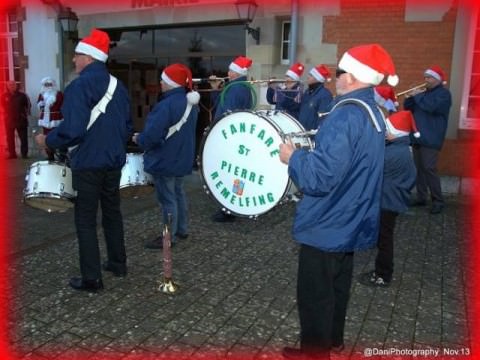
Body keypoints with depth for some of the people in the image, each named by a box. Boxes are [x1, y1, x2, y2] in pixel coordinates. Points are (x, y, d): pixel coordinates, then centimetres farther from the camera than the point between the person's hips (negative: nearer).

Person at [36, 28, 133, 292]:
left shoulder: (78, 87, -15)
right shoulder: (118, 87, 9)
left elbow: (72, 130, -23)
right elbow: (128, 127, 13)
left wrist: (48, 140, -6)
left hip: (87, 163, -7)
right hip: (114, 161, 7)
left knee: (85, 220, 2)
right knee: (112, 213, 19)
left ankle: (92, 278, 8)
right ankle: (118, 263, 30)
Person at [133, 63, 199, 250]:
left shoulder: (166, 105, -25)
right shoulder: (190, 103, 6)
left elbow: (152, 134, -27)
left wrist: (139, 139, -6)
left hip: (165, 160, -9)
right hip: (181, 158, 9)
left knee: (167, 198, 0)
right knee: (178, 193, 20)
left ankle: (168, 237, 11)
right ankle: (182, 229, 31)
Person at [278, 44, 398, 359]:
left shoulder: (346, 115, -26)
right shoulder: (373, 112, 6)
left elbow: (321, 175, -31)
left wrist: (293, 156, -14)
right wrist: (307, 152, 11)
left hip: (327, 224, -10)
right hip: (349, 220, 10)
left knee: (314, 291, 7)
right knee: (337, 284, 23)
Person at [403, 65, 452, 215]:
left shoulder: (444, 93, -4)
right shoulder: (424, 93, 20)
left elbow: (432, 106, -22)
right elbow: (408, 108, 17)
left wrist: (418, 96, -12)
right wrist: (410, 97, -2)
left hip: (430, 139, -7)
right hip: (417, 137, 7)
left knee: (429, 169, -13)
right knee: (419, 168, 7)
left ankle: (438, 201, -6)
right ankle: (421, 197, 15)